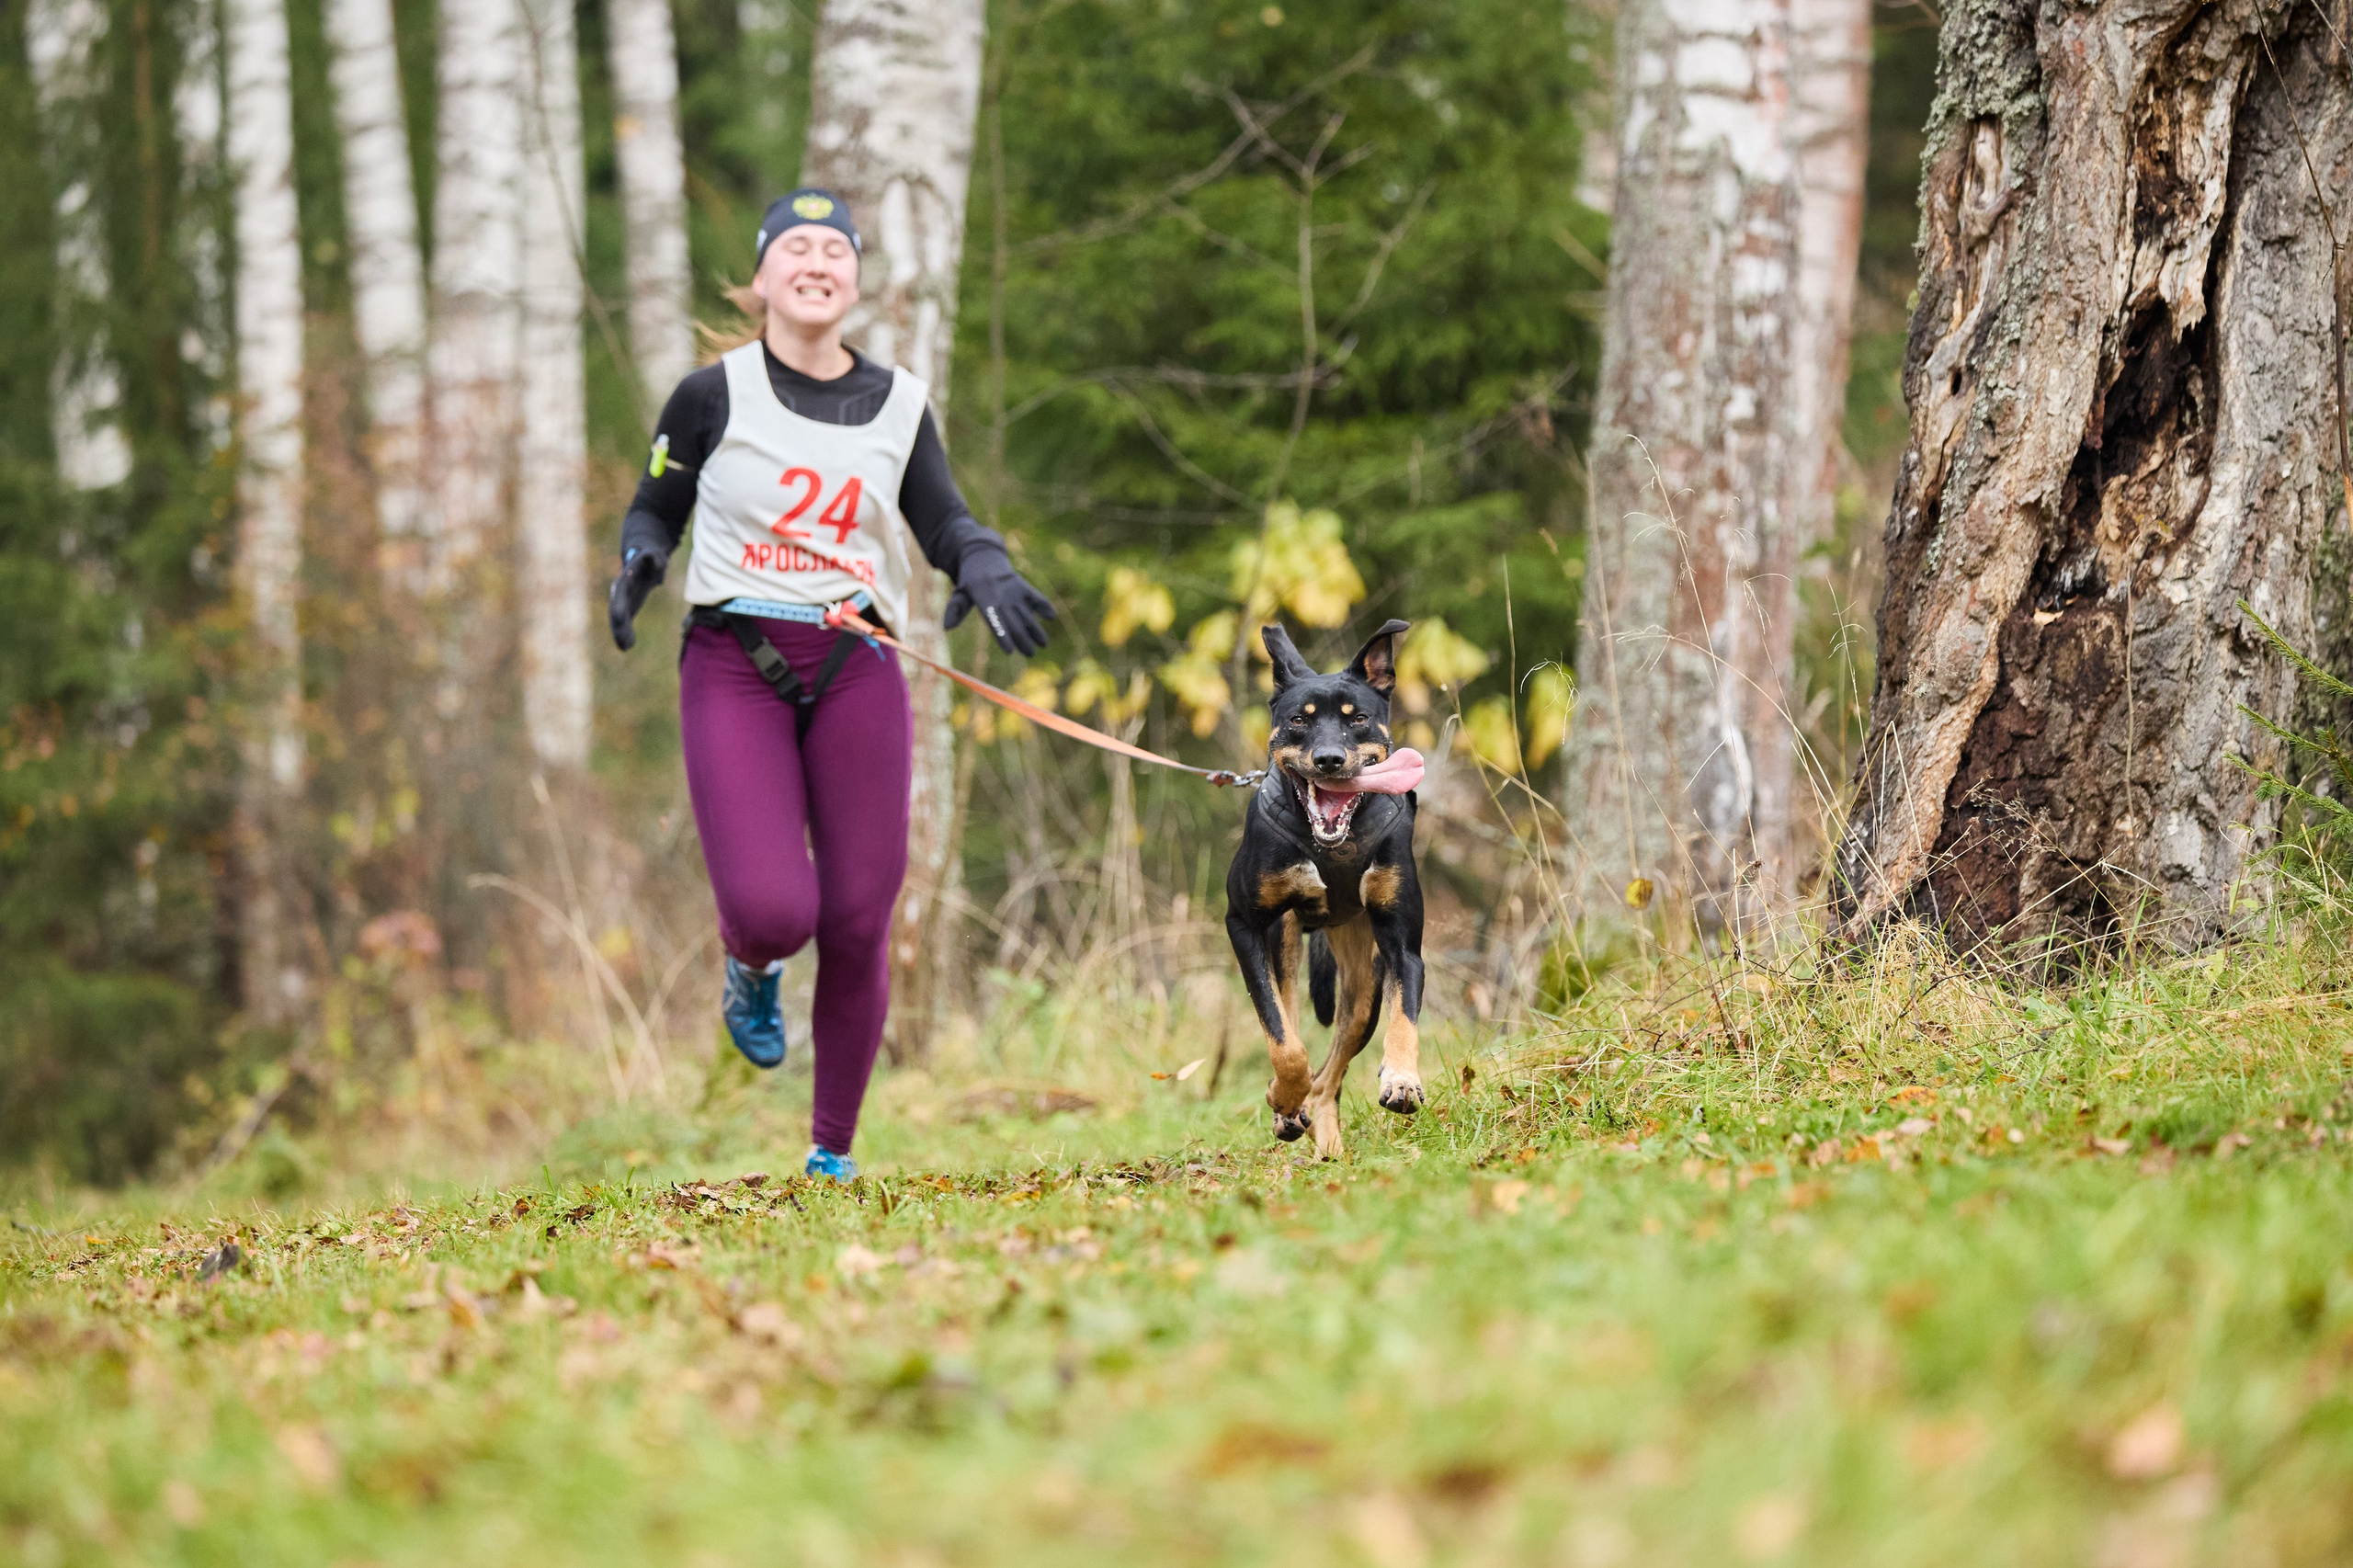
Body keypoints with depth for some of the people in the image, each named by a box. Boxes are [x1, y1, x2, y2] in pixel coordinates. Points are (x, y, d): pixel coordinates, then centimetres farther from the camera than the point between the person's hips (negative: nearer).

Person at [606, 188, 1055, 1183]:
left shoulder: (897, 403, 9)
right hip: (734, 667, -2)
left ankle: (833, 1149, 16)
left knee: (857, 922, -1)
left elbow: (944, 523, 13)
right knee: (774, 908, -18)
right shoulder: (713, 397, 2)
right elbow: (655, 507, 12)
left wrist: (985, 572, -9)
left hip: (855, 671, 2)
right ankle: (752, 965, 23)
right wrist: (639, 563, -10)